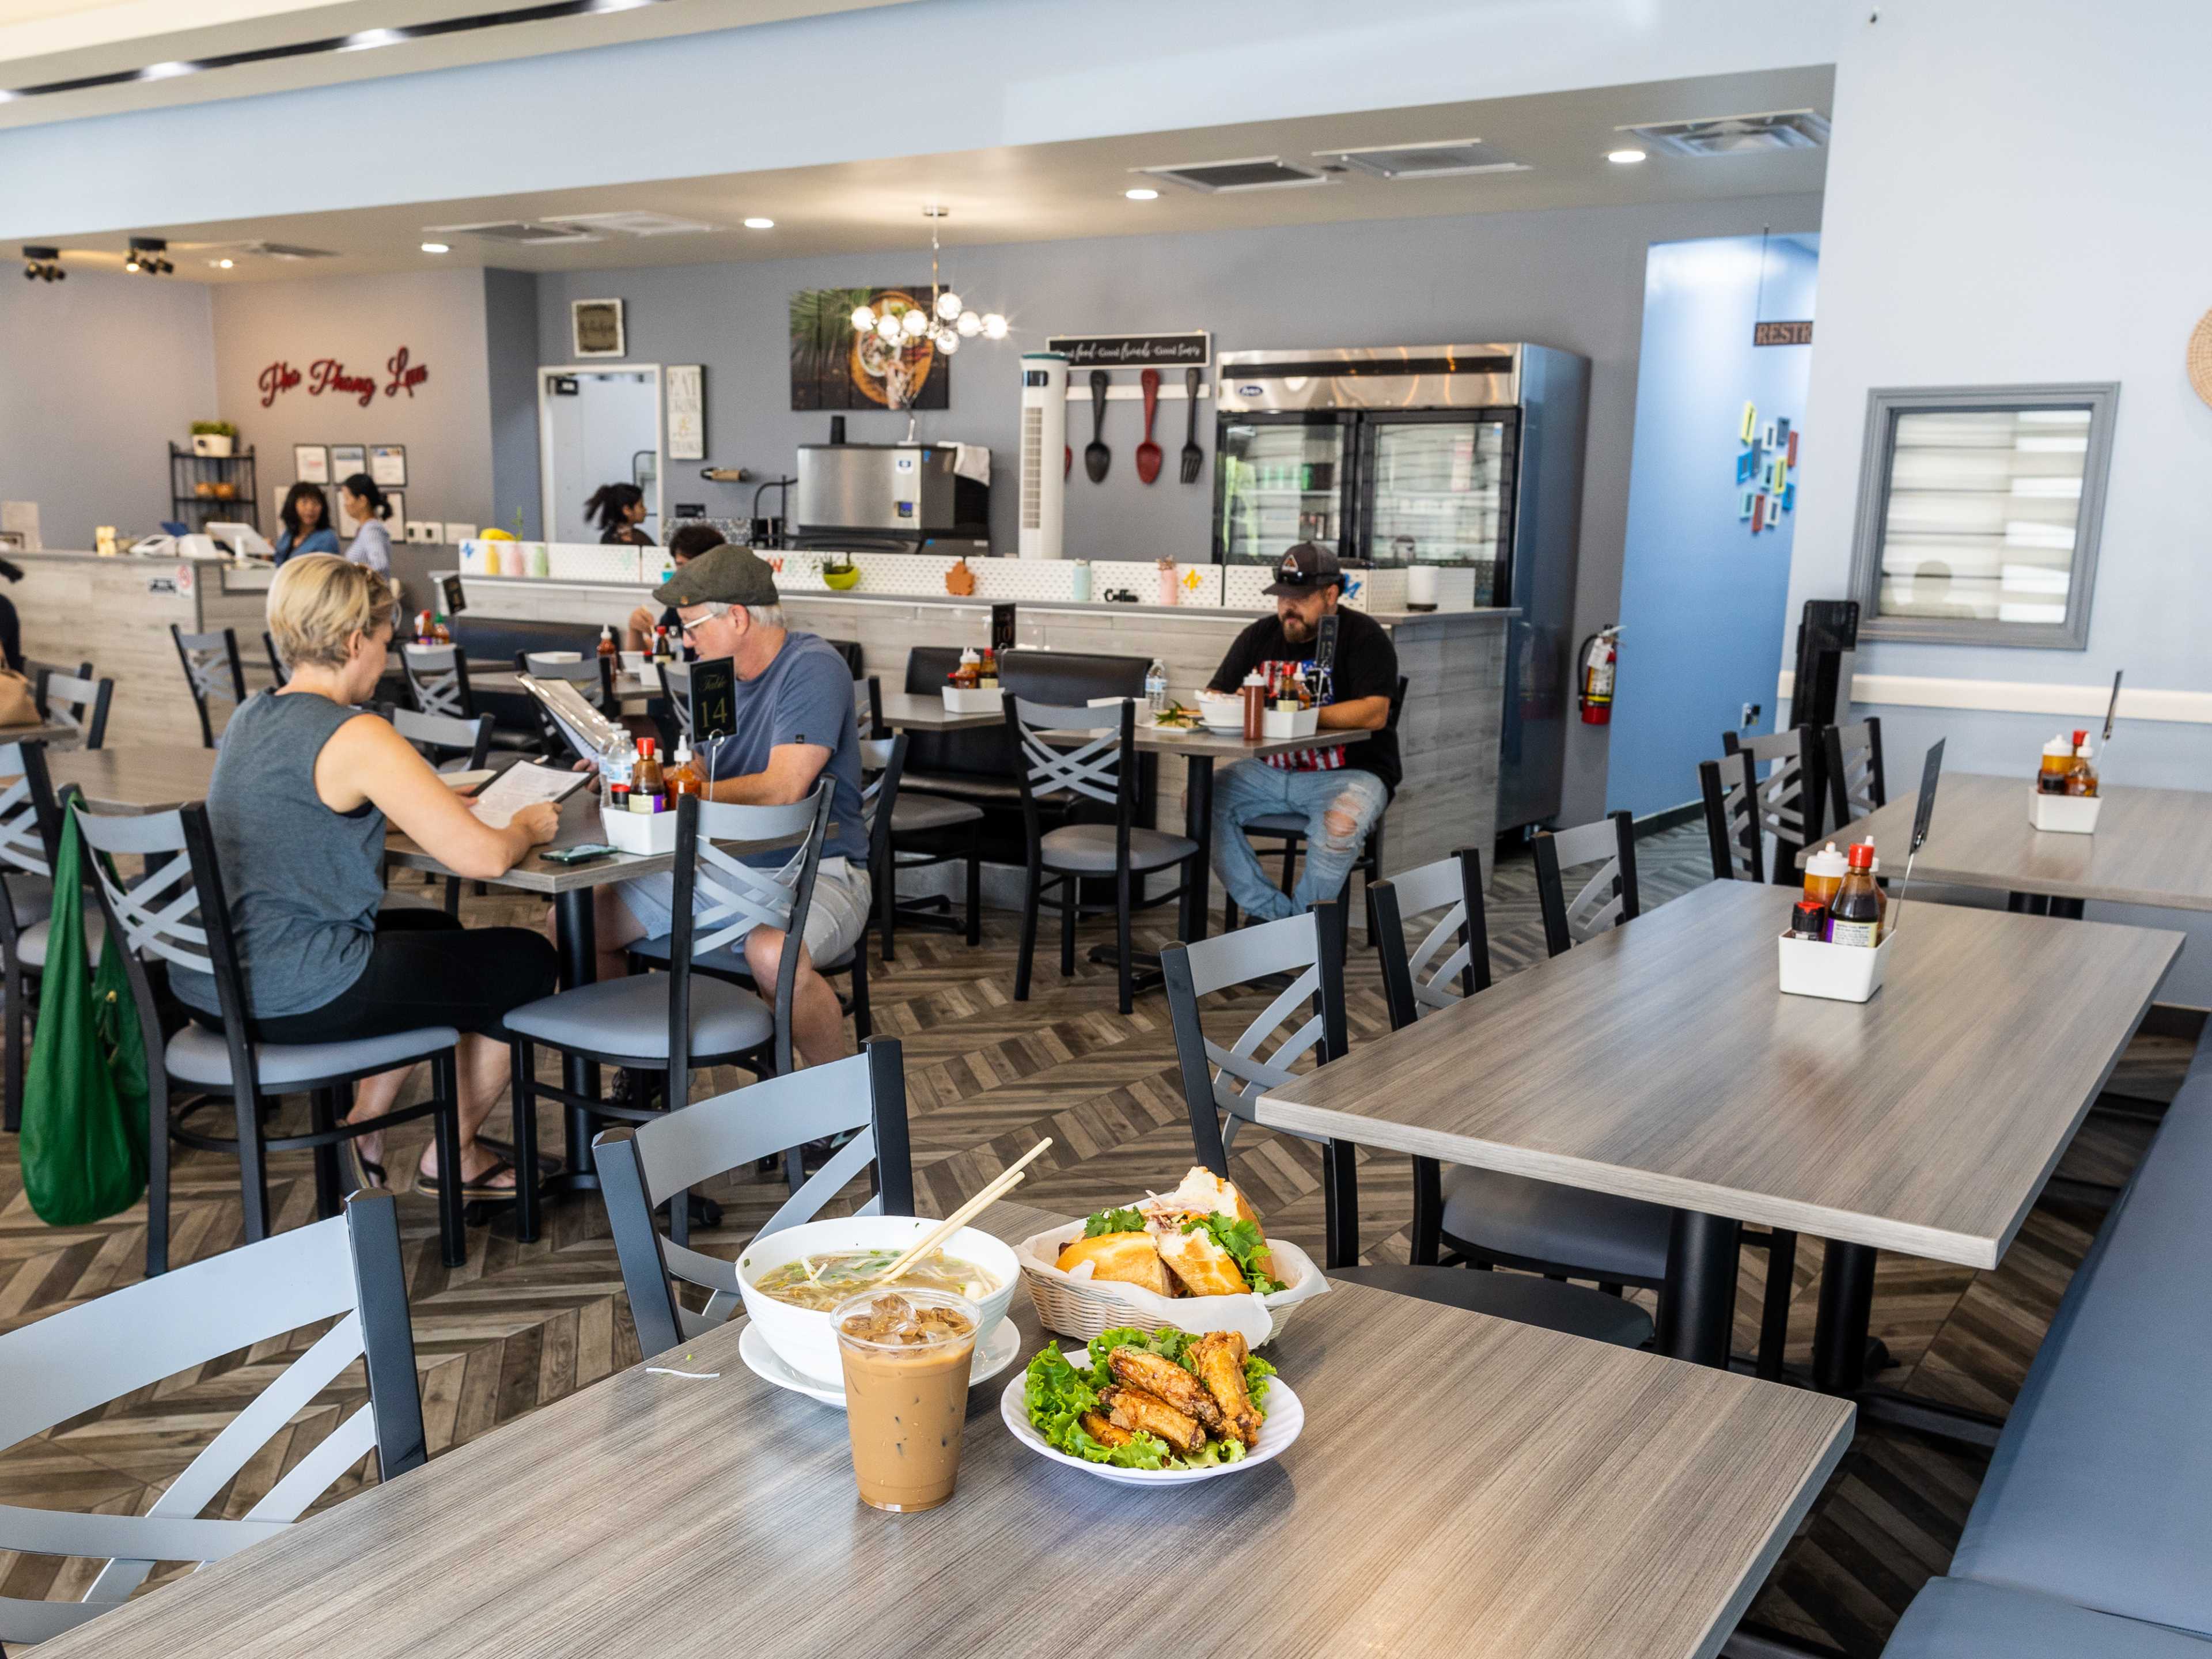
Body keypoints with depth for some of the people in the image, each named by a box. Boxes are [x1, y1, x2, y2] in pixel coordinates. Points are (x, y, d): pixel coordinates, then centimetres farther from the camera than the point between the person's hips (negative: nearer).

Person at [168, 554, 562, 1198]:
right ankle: (453, 1158, 23)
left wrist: (442, 801, 20)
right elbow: (481, 857, -22)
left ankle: (364, 1124, 30)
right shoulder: (358, 737, -18)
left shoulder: (250, 716, 9)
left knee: (436, 932, 31)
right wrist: (524, 829, 1)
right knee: (528, 961, 8)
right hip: (290, 995, -9)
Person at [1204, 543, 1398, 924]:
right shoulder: (1260, 636, 11)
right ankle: (1274, 914, -14)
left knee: (1340, 823, -37)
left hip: (1350, 772, -5)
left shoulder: (1364, 636, -6)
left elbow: (1374, 713, -18)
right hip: (1272, 772, 5)